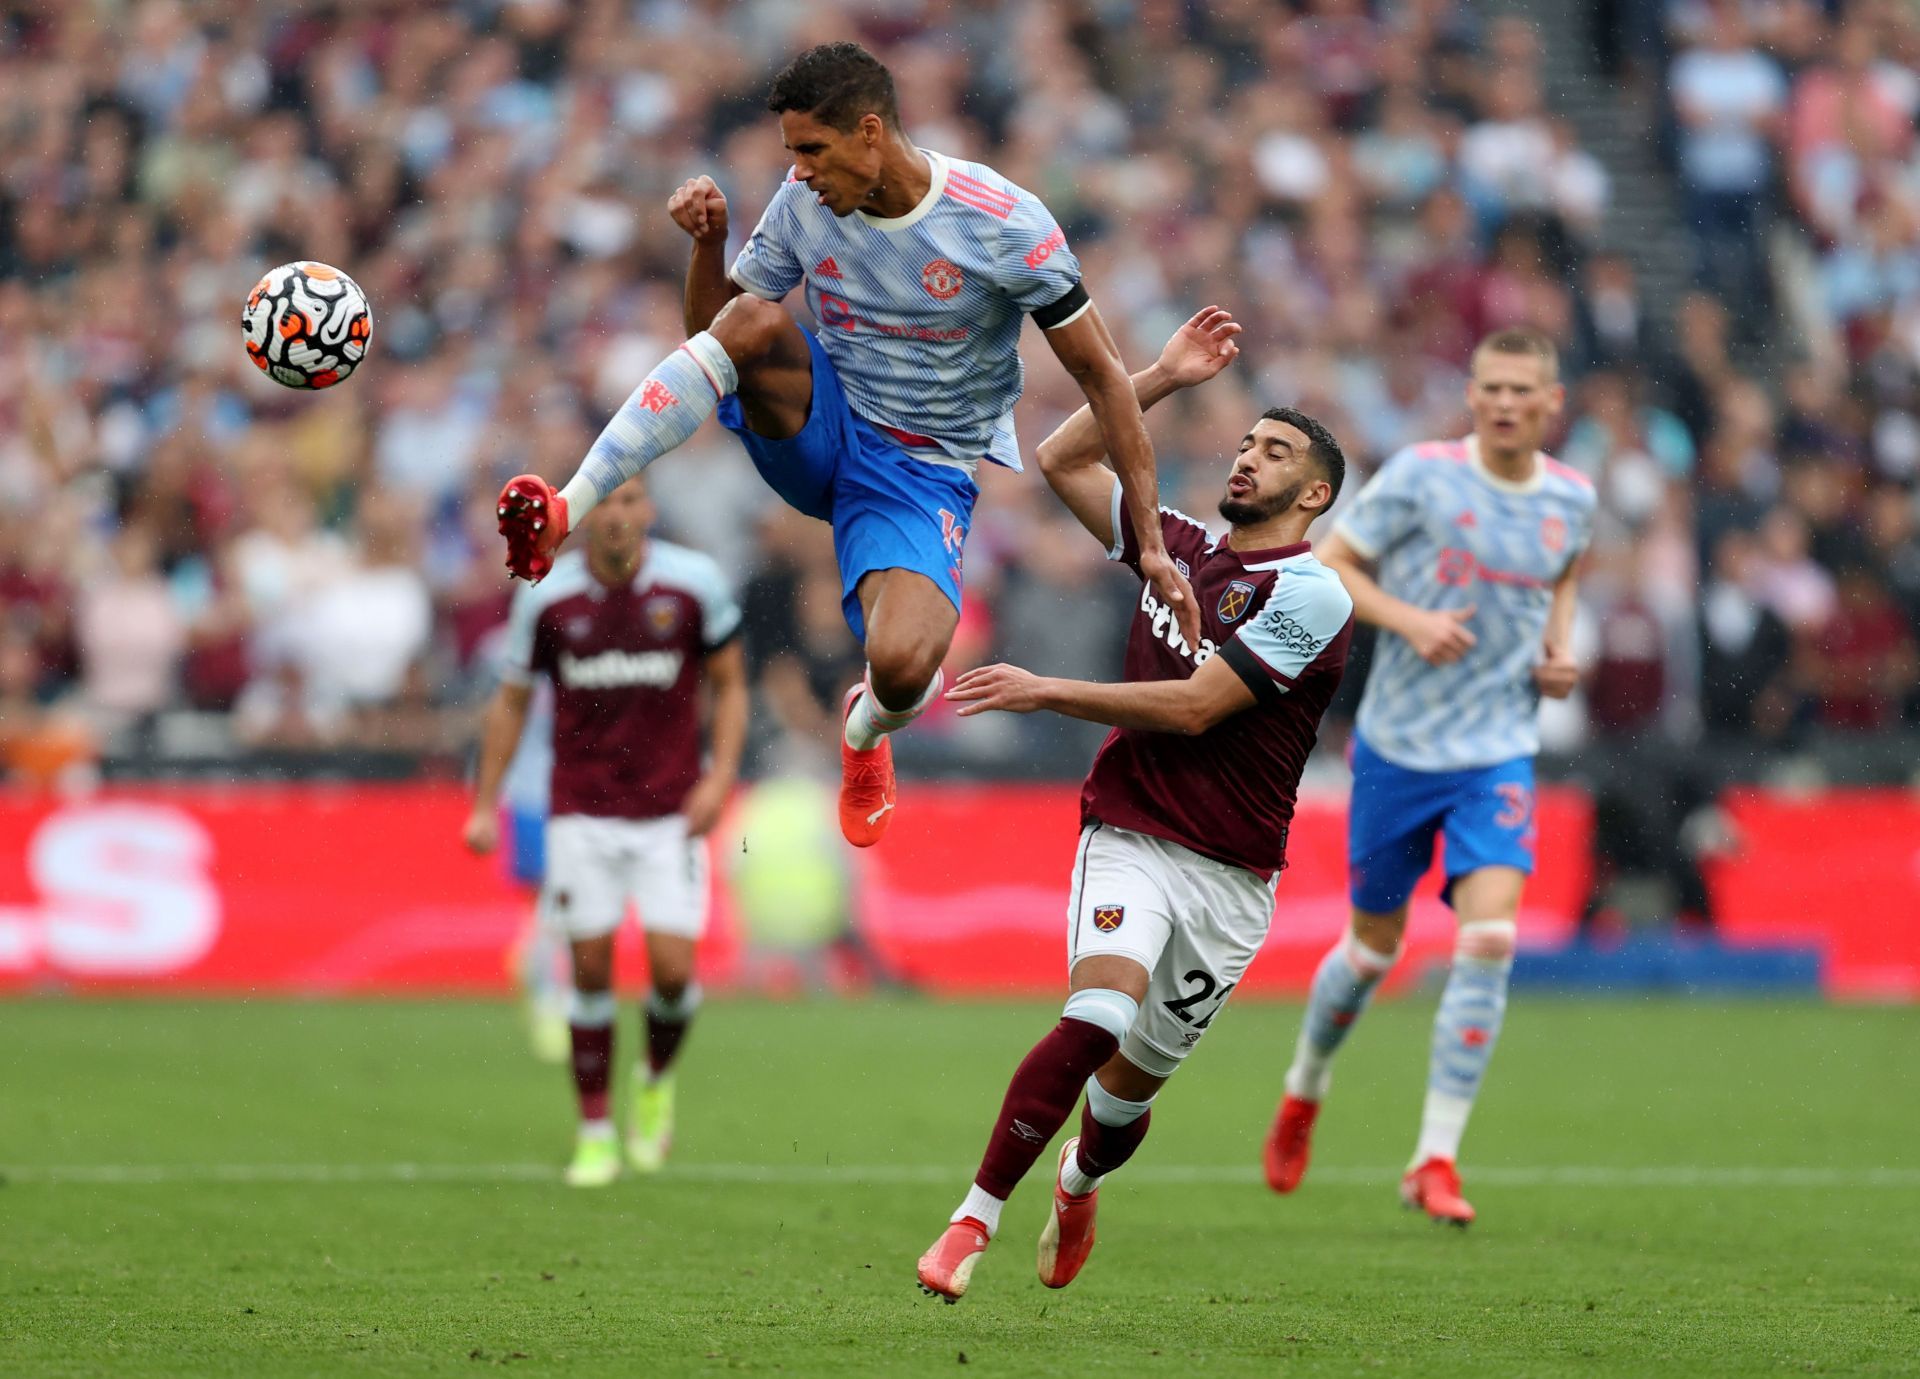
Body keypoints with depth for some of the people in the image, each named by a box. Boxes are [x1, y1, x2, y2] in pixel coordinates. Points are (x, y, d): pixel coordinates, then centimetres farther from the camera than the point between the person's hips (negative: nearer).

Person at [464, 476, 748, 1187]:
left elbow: (729, 683, 5)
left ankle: (657, 1080, 22)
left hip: (670, 808, 0)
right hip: (581, 813, 1)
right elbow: (511, 699, 8)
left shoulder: (694, 582, -6)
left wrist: (721, 775, -8)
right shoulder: (545, 596, -4)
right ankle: (595, 1134, 12)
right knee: (591, 969, -1)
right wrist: (486, 802, 3)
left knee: (672, 967, -10)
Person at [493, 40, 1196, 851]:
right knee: (752, 321, -31)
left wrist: (1149, 541, -12)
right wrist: (708, 242, -15)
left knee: (901, 665, -31)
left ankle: (867, 728, 11)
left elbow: (1101, 374, -10)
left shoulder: (1005, 226, -17)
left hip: (927, 472, -3)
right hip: (821, 429, 3)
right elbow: (711, 323, 7)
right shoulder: (804, 203, -4)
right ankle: (562, 512, -32)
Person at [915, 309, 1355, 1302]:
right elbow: (1064, 459, 20)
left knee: (1134, 1081, 9)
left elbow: (1194, 707, -13)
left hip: (1232, 875, -1)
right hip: (1131, 838, 2)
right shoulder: (1179, 547, 11)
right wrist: (1163, 378, 12)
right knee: (1099, 1015, -26)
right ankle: (973, 1220, -23)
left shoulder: (1309, 595, -7)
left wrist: (1045, 691, -10)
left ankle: (1079, 1184, 44)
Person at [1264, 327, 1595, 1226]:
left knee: (1490, 934, -17)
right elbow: (1329, 564, -6)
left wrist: (1559, 651, 5)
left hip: (1500, 750, 2)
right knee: (1375, 945, 9)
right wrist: (1408, 619, -21)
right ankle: (1305, 1090, 41)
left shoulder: (1572, 499, 2)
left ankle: (1436, 1160, -12)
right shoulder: (1421, 475, -10)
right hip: (1398, 745, -2)